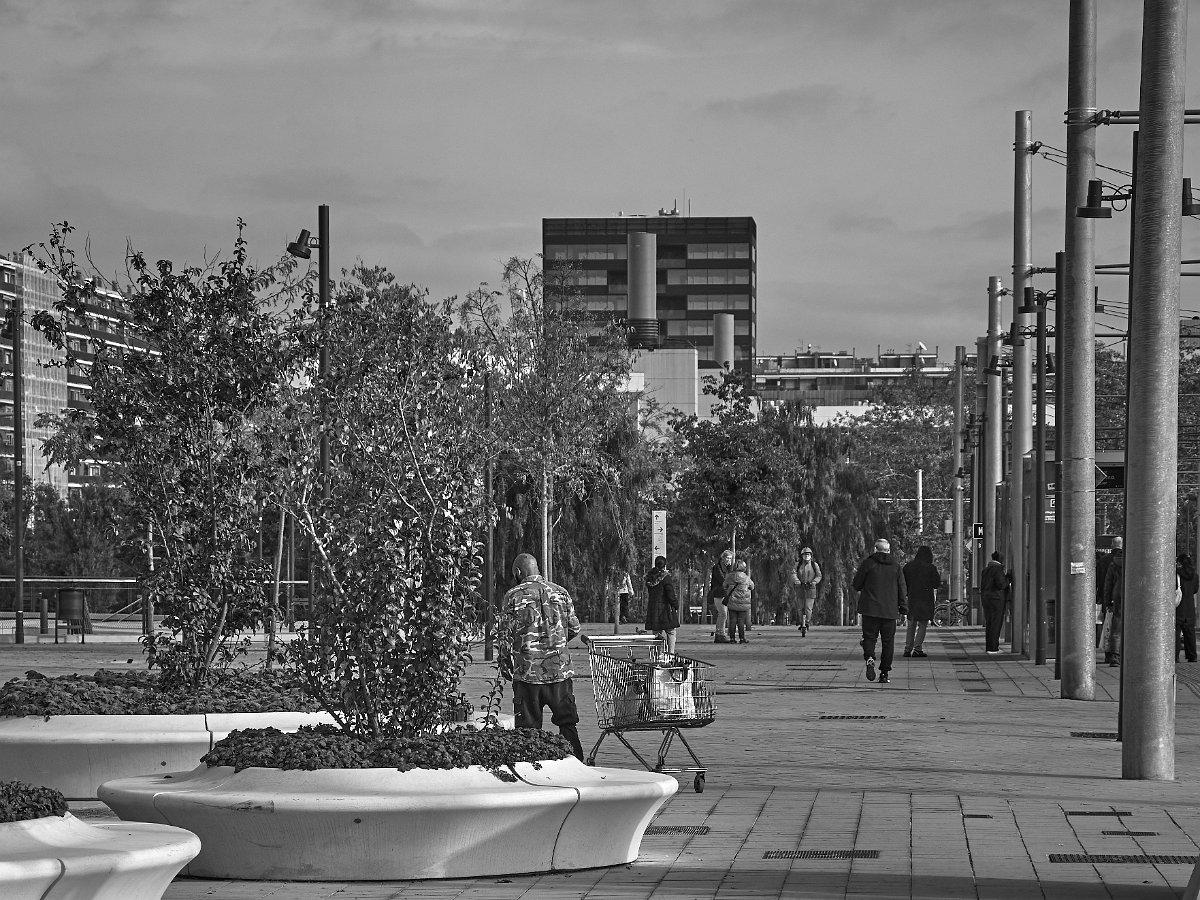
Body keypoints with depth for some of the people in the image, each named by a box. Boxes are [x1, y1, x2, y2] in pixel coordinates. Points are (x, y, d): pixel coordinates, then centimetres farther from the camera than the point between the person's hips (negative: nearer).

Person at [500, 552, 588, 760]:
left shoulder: (513, 597, -4)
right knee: (567, 721, 10)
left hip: (527, 670, -2)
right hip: (559, 668, 2)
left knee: (528, 726, 5)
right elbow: (574, 628, 9)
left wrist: (506, 661, 11)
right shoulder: (560, 592, 5)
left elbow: (507, 634, -4)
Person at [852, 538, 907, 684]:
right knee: (888, 641, 7)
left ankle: (869, 658, -24)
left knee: (869, 637, 5)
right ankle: (884, 673, 5)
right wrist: (903, 608, 10)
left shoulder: (867, 564, -2)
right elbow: (902, 590, 5)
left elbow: (856, 585, 1)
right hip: (890, 611, 2)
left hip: (870, 609, -2)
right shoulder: (896, 567, 6)